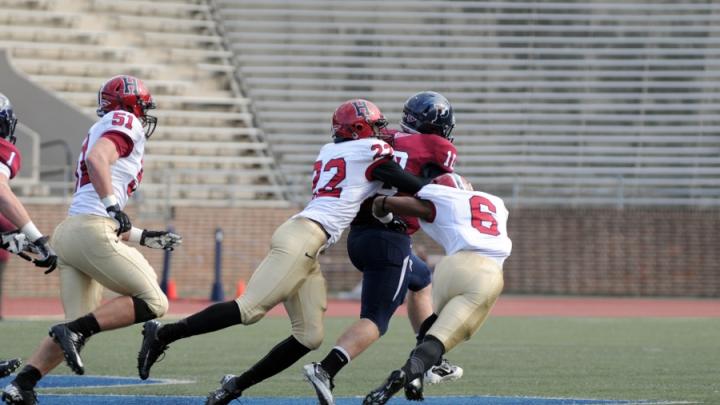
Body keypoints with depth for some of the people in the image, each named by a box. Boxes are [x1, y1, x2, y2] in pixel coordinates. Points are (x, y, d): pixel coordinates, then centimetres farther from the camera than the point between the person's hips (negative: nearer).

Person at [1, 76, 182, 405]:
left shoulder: (102, 131, 29)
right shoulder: (125, 124, 3)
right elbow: (97, 158, -20)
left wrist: (144, 237, 31)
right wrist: (113, 205, -24)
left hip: (68, 232, 9)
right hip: (91, 232, -9)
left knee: (79, 325, 10)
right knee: (152, 302, -5)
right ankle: (75, 330, -16)